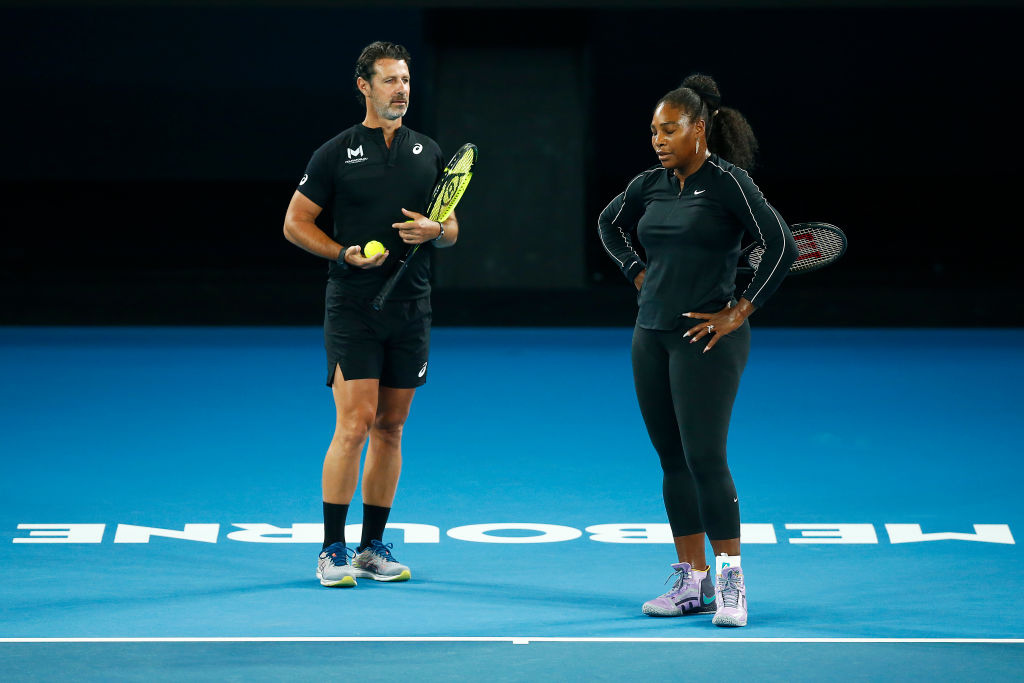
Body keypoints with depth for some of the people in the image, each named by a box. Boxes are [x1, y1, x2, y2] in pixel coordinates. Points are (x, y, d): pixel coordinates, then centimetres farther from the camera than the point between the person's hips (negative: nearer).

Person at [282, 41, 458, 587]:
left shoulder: (429, 152, 11)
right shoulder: (336, 153, -1)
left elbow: (451, 229, 17)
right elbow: (295, 223, 1)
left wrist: (433, 230, -7)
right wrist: (345, 254, -13)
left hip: (411, 311, 5)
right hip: (352, 310, -4)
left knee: (390, 428, 8)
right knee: (354, 424, -12)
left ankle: (373, 547, 16)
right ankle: (332, 552, -7)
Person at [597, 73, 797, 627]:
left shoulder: (727, 181, -9)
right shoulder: (650, 185, 9)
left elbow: (781, 245, -13)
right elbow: (610, 224, 29)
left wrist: (740, 313, -12)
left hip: (708, 338, -6)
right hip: (652, 336, 7)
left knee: (705, 458, -11)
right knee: (673, 461, 8)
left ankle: (730, 582, -2)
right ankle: (692, 580, 14)